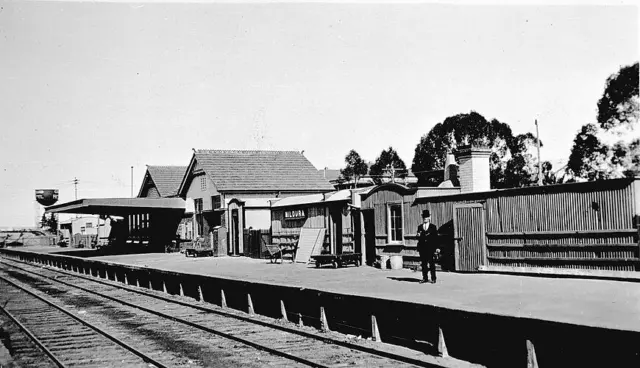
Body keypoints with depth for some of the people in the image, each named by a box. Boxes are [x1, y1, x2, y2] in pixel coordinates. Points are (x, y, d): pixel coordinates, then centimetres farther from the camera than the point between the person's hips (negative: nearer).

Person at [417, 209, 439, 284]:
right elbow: (418, 237, 13)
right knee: (423, 263, 4)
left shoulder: (433, 227, 5)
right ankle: (425, 278, 10)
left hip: (431, 248, -3)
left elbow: (436, 238, 2)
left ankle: (433, 278, 3)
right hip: (422, 248, 3)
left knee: (431, 263, -2)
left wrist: (435, 248, -7)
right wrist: (419, 236, -10)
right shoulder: (420, 227, 14)